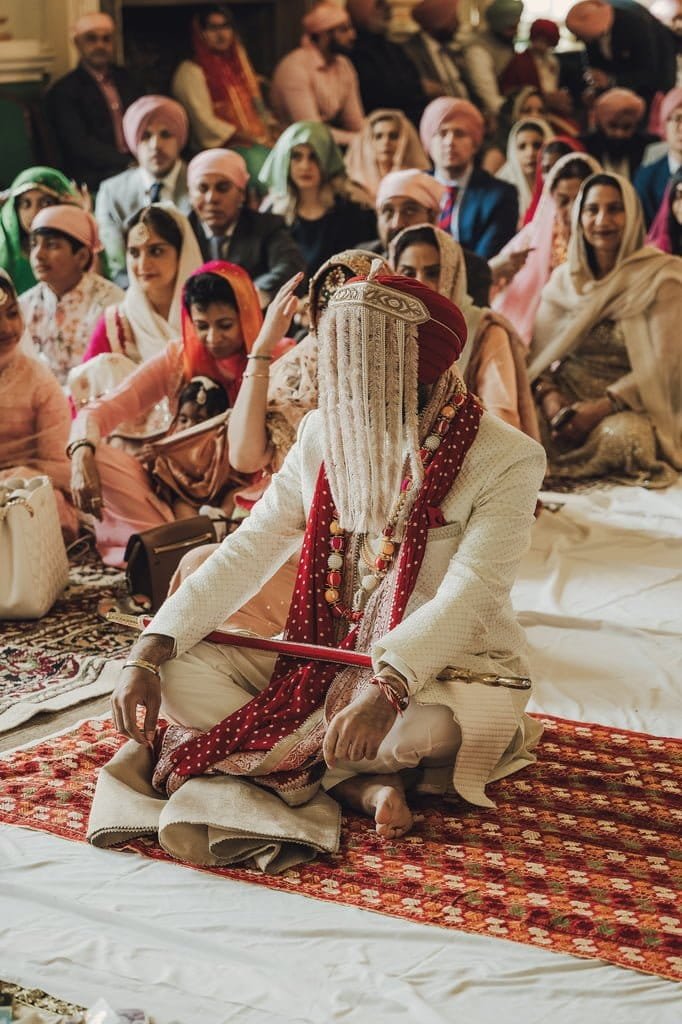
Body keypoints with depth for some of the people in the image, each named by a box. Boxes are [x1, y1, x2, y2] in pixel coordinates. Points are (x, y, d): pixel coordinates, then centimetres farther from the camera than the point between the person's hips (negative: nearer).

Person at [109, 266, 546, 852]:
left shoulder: (509, 460, -16)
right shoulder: (324, 434, 1)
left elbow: (466, 597, -25)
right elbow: (249, 551, -3)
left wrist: (387, 688, -42)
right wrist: (148, 655, -15)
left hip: (448, 666, -5)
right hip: (328, 657, 5)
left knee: (427, 723, -39)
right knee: (184, 670, -13)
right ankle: (361, 785, -22)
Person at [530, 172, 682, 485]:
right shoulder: (563, 278, 10)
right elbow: (539, 352, 5)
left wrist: (601, 408, -21)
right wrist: (548, 396, -17)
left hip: (628, 405, -2)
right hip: (566, 398, 2)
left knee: (621, 435, -37)